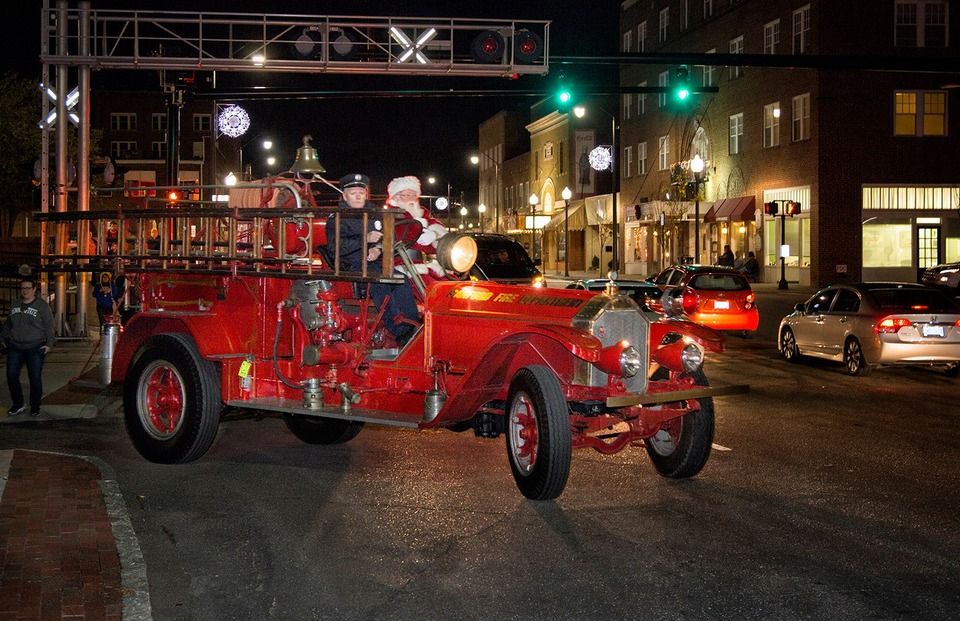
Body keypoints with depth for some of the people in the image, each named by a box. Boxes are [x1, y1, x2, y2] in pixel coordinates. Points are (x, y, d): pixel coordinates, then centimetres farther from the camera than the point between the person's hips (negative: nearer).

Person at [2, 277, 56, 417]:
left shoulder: (42, 306, -3)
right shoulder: (15, 306, 12)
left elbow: (49, 326, -6)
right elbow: (7, 325, 24)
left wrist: (49, 343, -13)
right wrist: (5, 339, 17)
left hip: (35, 349, -5)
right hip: (15, 348, 5)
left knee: (35, 378, -2)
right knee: (11, 376, 0)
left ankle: (35, 407, 11)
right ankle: (18, 405, 14)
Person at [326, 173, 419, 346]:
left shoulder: (374, 213, 22)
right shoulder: (337, 218, 5)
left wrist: (378, 250, -4)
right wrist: (365, 239, -21)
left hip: (376, 262, 5)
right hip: (352, 266, -5)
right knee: (379, 283, -34)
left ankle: (413, 326, -31)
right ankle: (401, 332, -43)